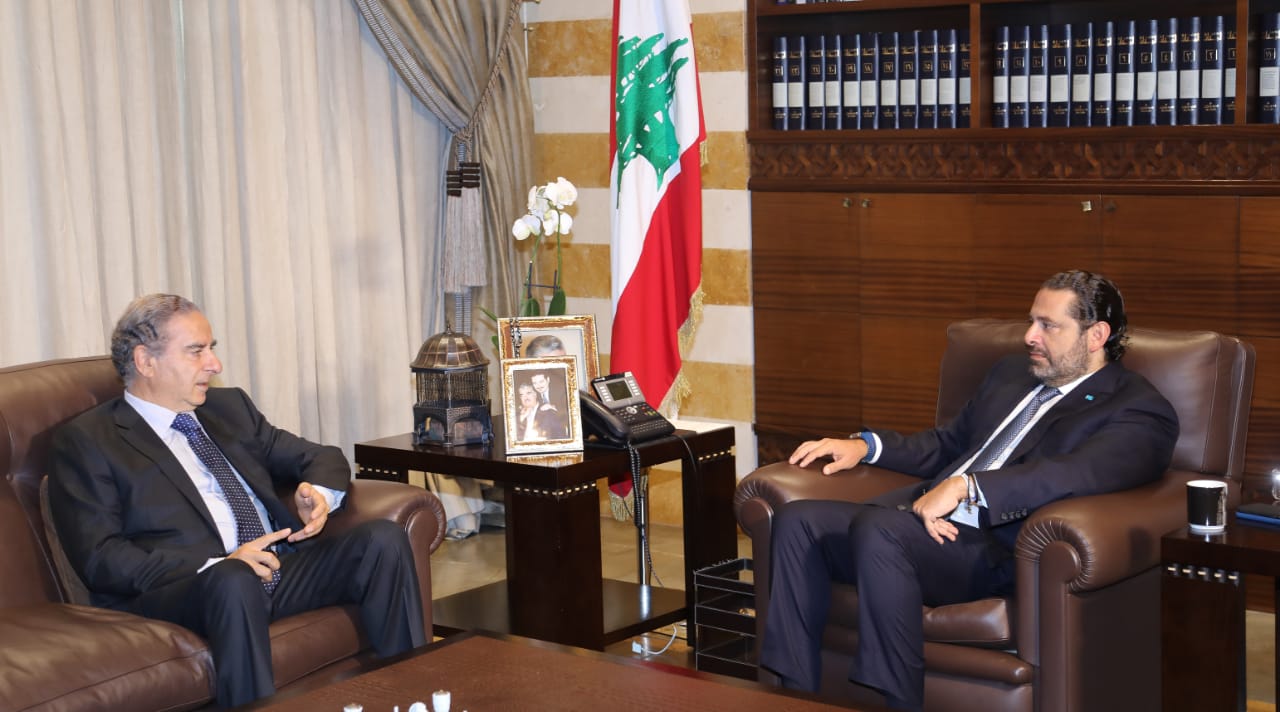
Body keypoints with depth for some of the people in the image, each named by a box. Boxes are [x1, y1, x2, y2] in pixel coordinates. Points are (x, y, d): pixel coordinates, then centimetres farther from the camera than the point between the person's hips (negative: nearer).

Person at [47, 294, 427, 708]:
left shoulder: (230, 407, 20)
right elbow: (100, 559, -9)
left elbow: (322, 458, 25)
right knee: (235, 580, -38)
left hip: (279, 567, 6)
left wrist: (319, 494, 0)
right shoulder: (86, 441, 1)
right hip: (177, 591, -6)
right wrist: (218, 565, -19)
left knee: (383, 539, -15)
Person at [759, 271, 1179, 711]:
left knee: (875, 526, -33)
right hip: (927, 519, 8)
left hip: (1000, 548, -8)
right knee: (798, 521, -11)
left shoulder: (1139, 411, -2)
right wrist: (866, 444, 15)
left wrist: (966, 486, -30)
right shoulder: (1012, 373, 24)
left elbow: (1077, 473, -21)